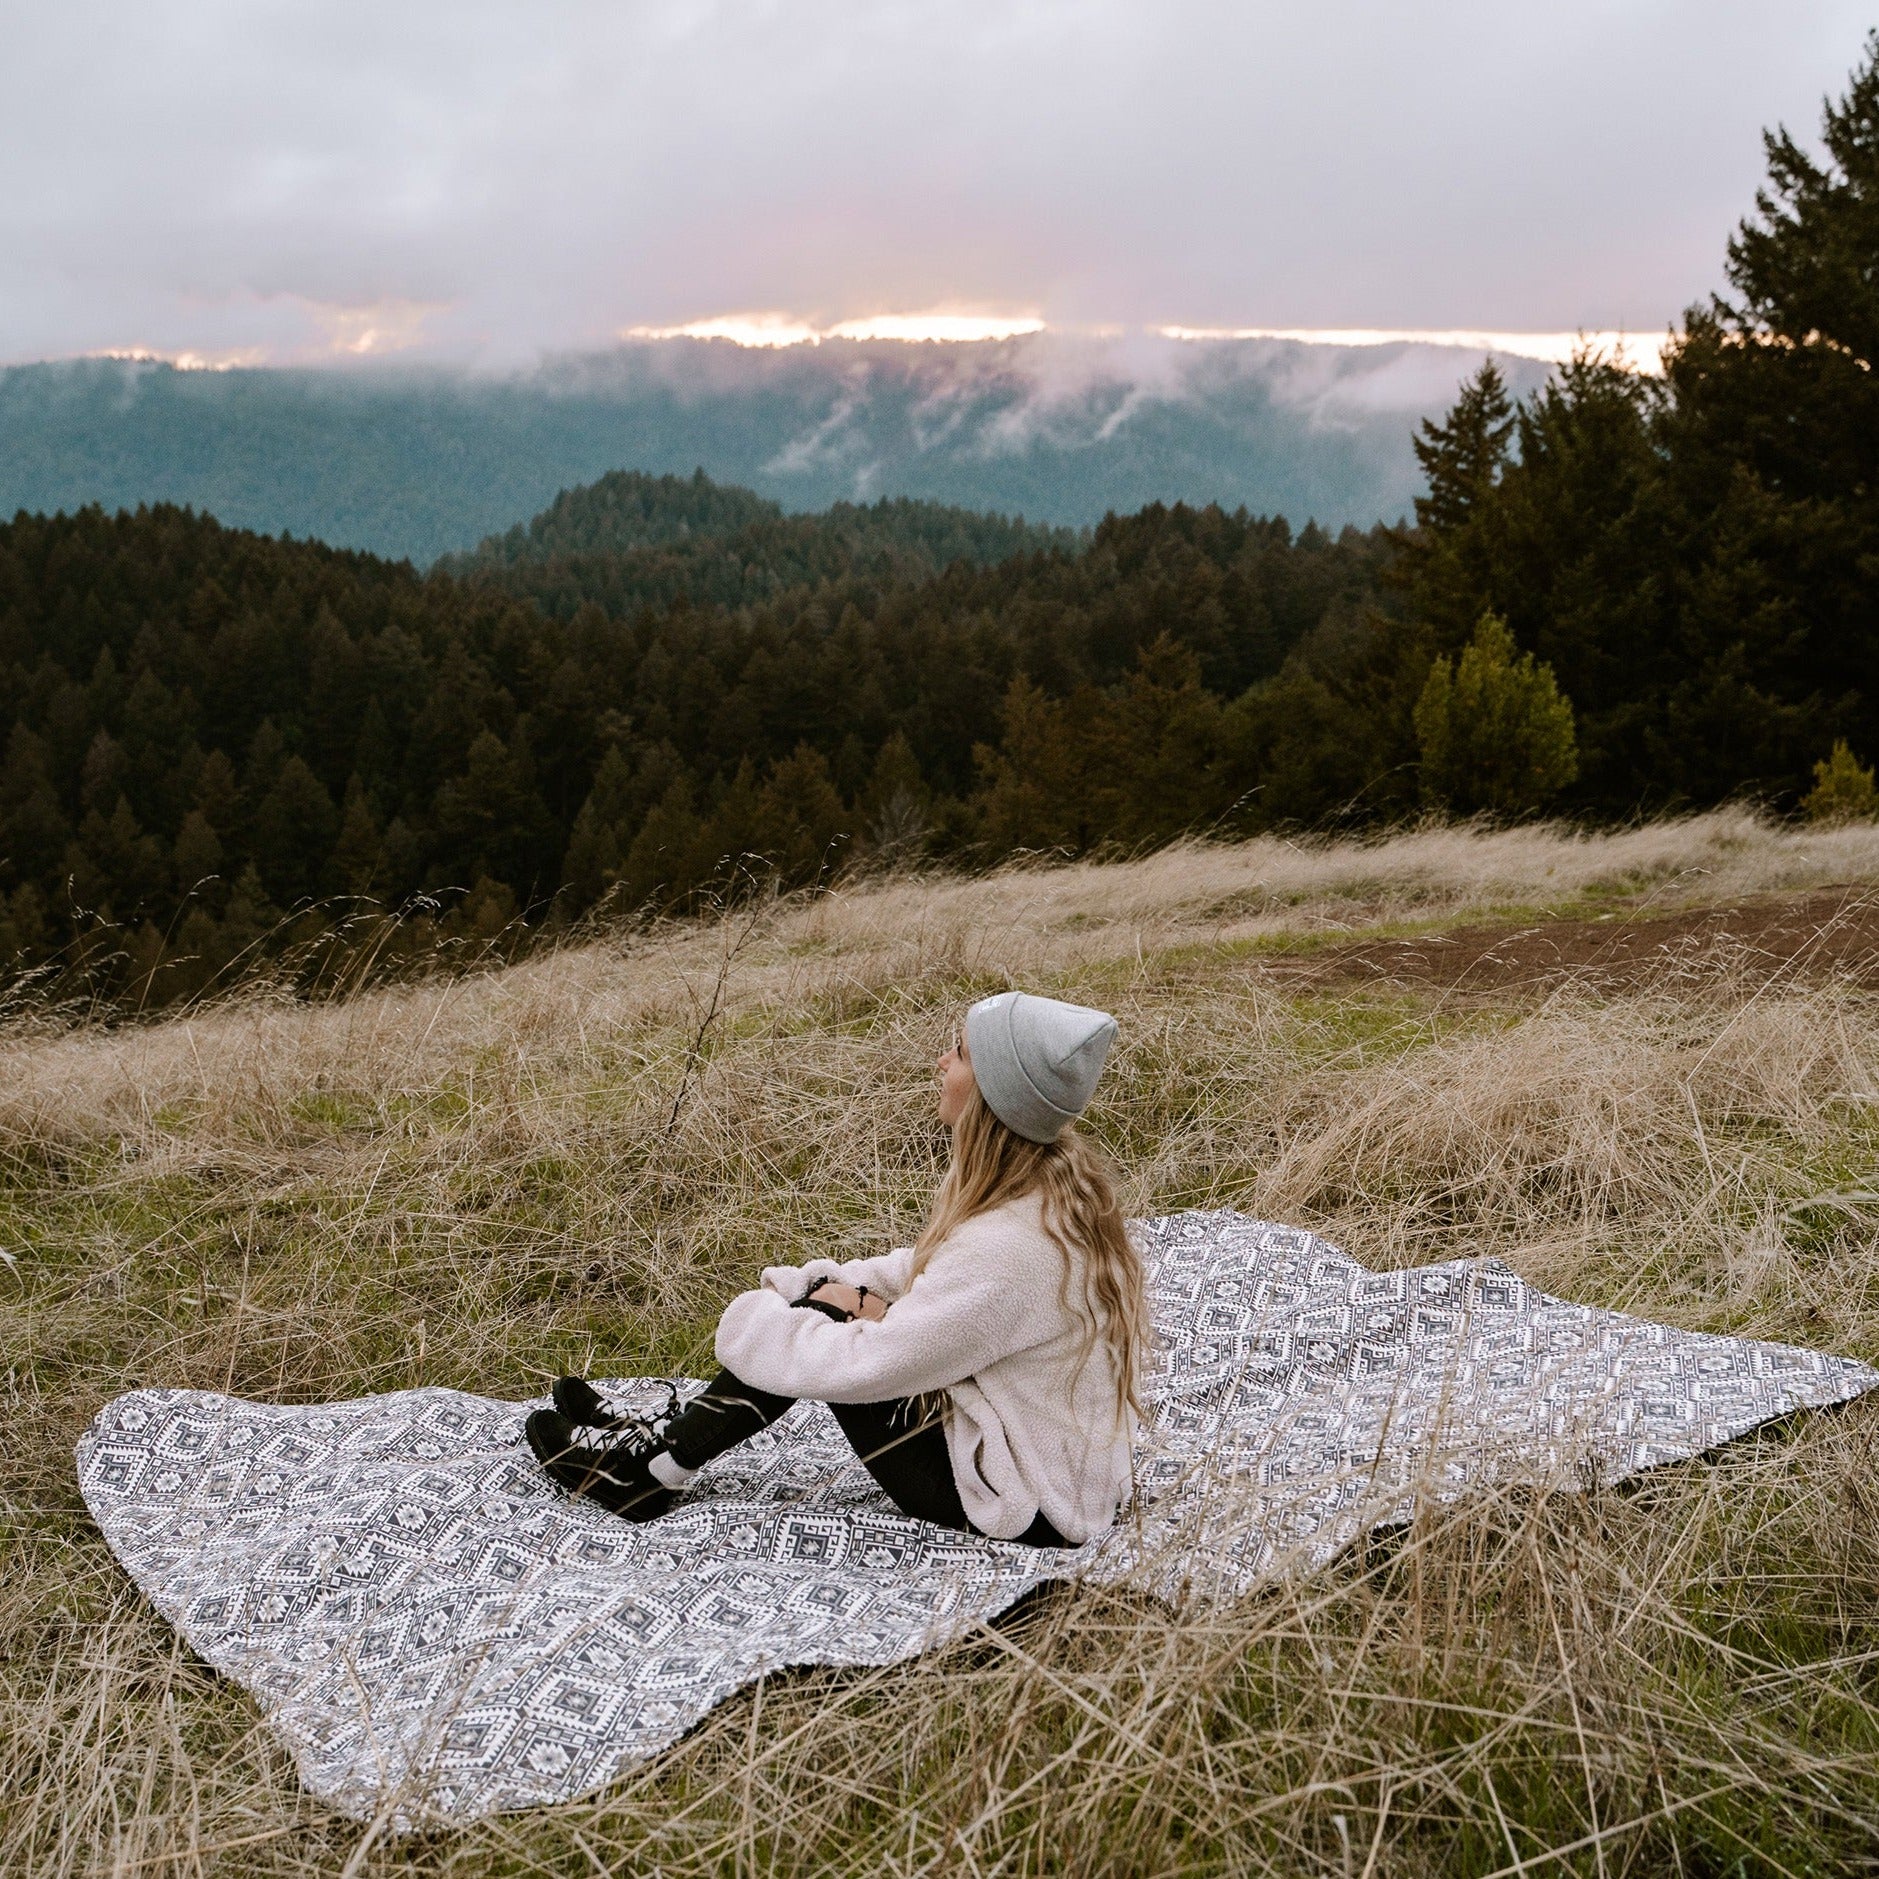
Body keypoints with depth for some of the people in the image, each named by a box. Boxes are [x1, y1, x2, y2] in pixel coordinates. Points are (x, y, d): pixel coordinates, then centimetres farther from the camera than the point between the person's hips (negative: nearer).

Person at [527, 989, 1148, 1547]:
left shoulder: (1011, 1247, -31)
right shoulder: (1057, 1179, -3)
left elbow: (863, 1367, -26)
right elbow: (932, 1266, 12)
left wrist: (749, 1321, -10)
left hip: (1027, 1504, -8)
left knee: (823, 1319, -5)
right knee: (826, 1298, 5)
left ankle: (653, 1469, 10)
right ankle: (668, 1437, 16)